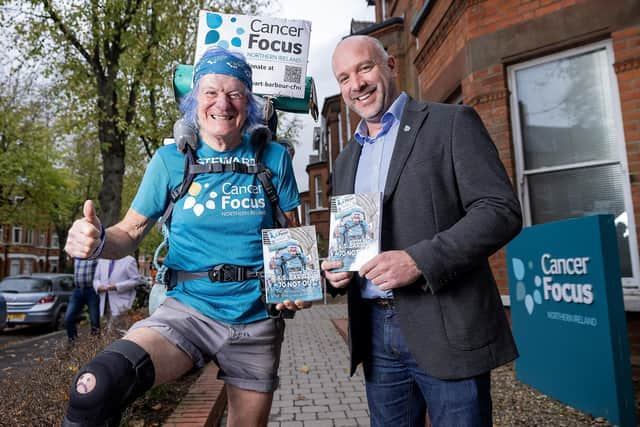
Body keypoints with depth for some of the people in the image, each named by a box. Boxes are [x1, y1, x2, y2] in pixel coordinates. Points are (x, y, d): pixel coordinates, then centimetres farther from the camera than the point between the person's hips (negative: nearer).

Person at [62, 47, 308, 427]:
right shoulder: (171, 159, -1)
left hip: (257, 319, 2)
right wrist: (97, 241, -19)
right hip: (188, 308, -1)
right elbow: (130, 231, 3)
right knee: (96, 386, -29)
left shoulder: (273, 157, -1)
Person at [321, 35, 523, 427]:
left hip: (447, 331, -5)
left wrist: (420, 260, -22)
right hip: (376, 331, 6)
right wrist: (337, 270, -2)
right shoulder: (346, 161, 15)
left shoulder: (452, 123, -3)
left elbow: (501, 210, -11)